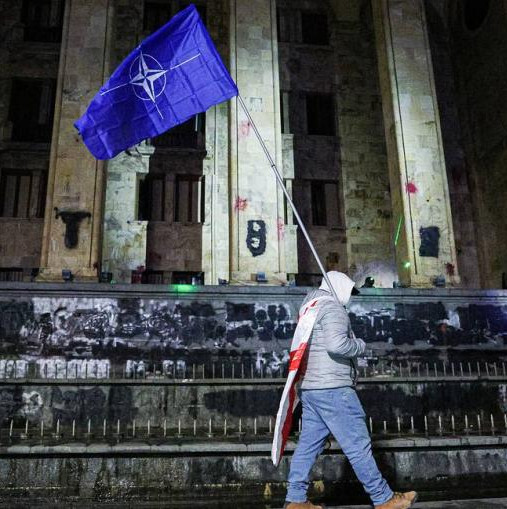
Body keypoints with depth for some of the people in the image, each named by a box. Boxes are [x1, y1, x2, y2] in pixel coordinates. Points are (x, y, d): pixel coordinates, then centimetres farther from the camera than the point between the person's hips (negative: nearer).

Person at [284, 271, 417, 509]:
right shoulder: (332, 308, -10)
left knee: (309, 443, 9)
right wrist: (360, 345, -7)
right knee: (358, 445, -2)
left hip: (310, 388, 10)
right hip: (332, 389, -10)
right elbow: (336, 344, -25)